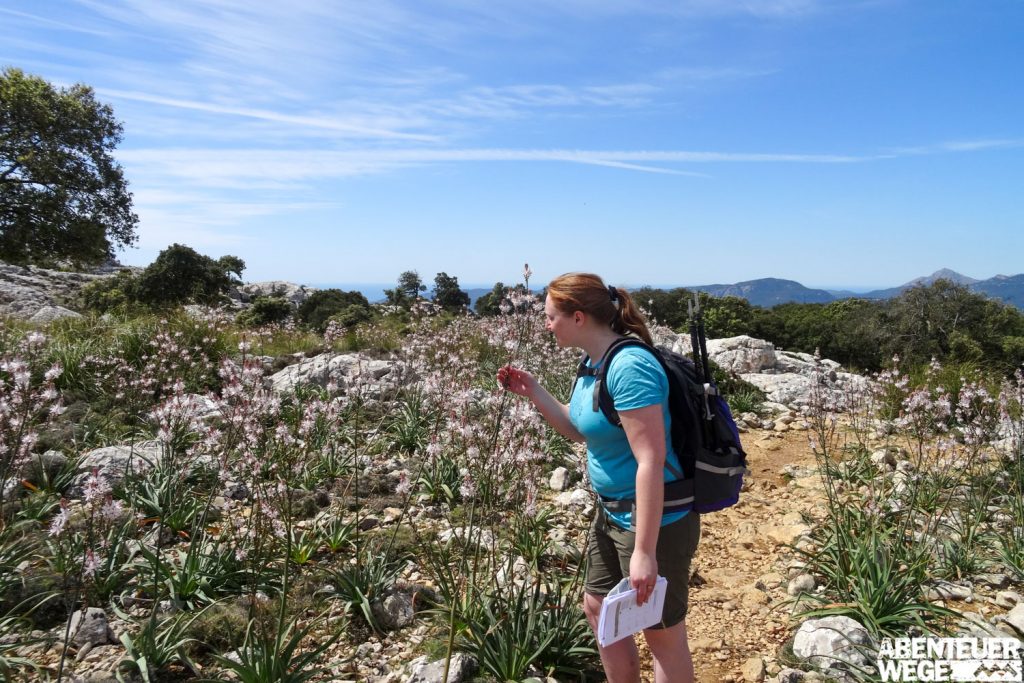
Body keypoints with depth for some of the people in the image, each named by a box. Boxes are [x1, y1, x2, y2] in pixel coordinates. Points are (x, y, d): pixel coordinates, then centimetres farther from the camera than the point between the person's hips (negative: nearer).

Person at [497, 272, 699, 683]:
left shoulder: (629, 366, -26)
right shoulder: (594, 364, 4)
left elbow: (651, 461, -28)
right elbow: (580, 431, 17)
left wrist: (644, 551, -27)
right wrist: (533, 392, 5)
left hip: (656, 520, -9)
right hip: (613, 512, 10)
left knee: (663, 634, 10)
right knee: (598, 609, 22)